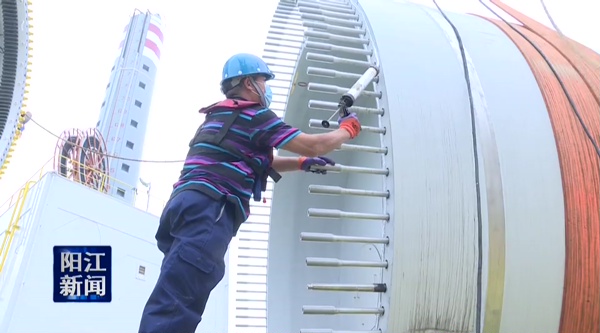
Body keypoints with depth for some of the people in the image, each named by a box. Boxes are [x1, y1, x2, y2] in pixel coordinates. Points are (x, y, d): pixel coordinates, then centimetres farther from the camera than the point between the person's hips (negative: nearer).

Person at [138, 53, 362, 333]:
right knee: (173, 308, -15)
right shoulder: (253, 114, 0)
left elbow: (259, 163, 37)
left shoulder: (220, 118, 28)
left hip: (187, 207, 10)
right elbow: (313, 145, 2)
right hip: (207, 211, -10)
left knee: (173, 303, 9)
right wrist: (348, 129, 20)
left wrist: (302, 163, 31)